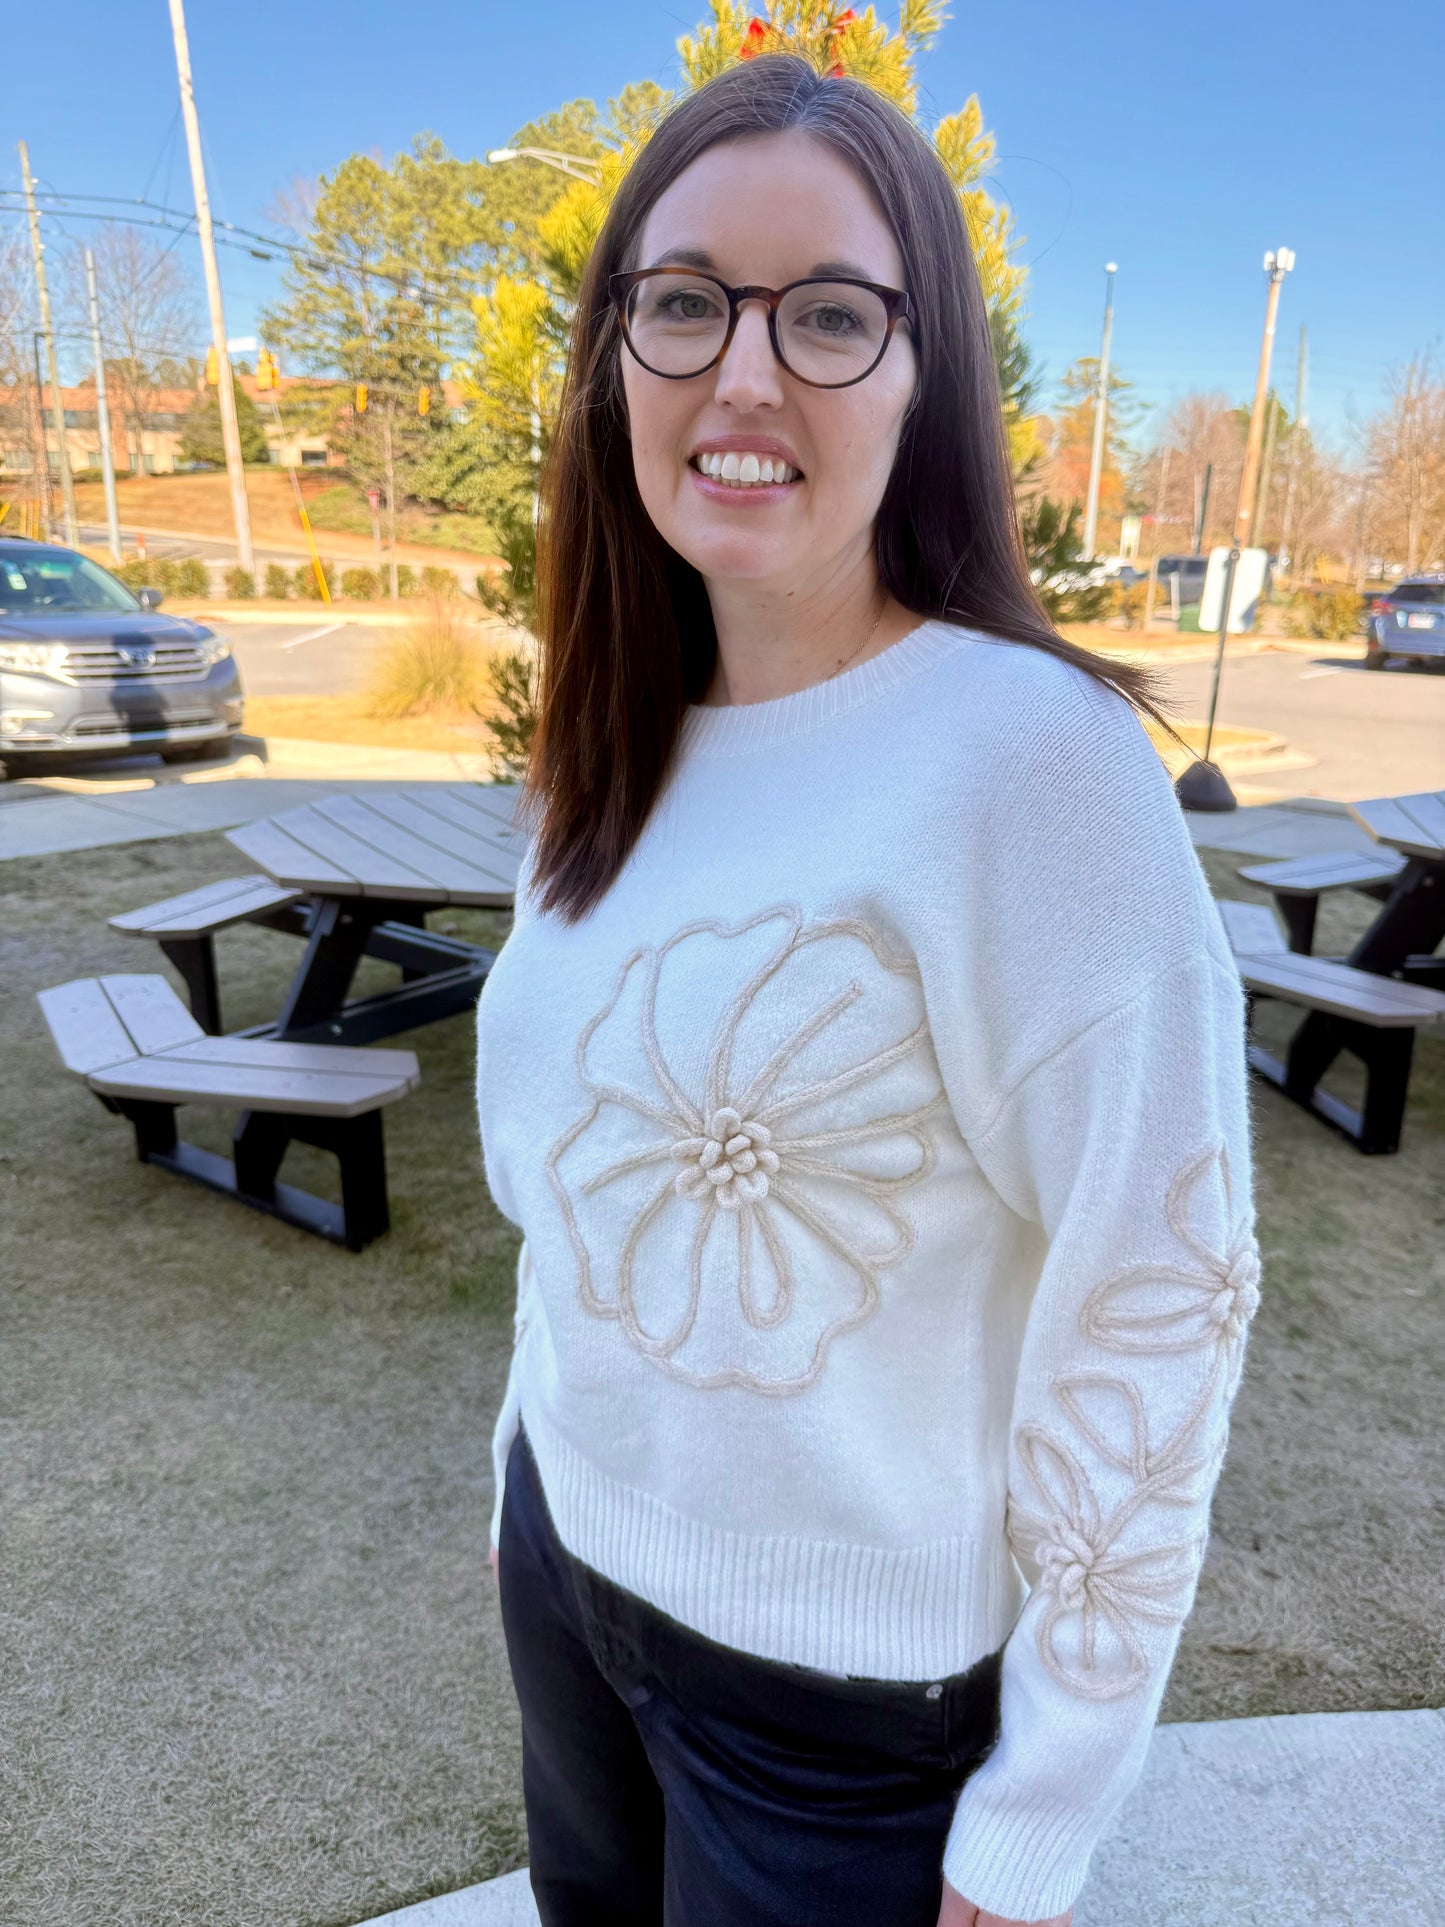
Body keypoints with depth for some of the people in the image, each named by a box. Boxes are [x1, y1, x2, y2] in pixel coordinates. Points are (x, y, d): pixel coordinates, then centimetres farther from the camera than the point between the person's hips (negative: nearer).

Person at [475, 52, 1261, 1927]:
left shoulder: (1027, 751, -23)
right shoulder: (624, 756, -2)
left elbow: (1155, 1313, -20)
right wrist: (528, 1467, 16)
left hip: (845, 1673, -6)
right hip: (569, 1555, 6)